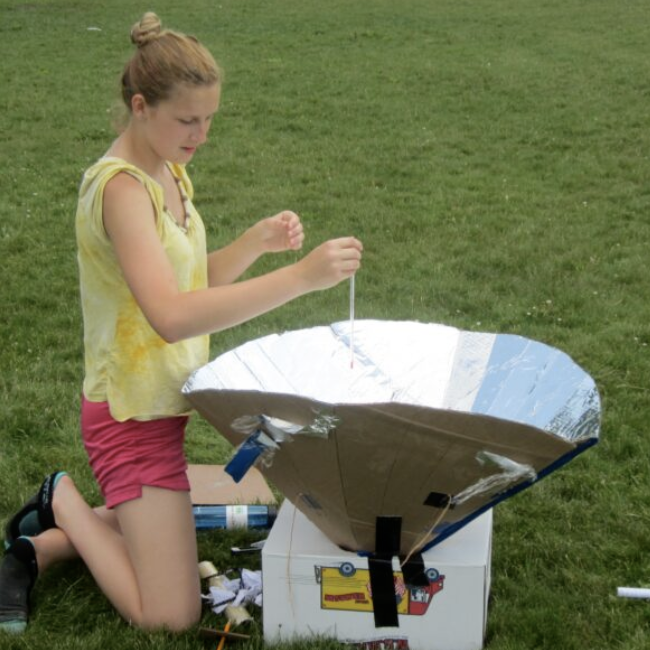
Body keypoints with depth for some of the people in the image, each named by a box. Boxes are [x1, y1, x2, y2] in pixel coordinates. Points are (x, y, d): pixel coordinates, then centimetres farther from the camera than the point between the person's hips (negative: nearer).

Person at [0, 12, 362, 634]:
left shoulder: (167, 170, 4)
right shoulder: (120, 187, -25)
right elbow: (172, 317, -38)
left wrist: (254, 243, -6)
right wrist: (300, 276, -41)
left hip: (165, 399, 9)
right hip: (134, 414, -9)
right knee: (172, 616, -5)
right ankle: (63, 502, 10)